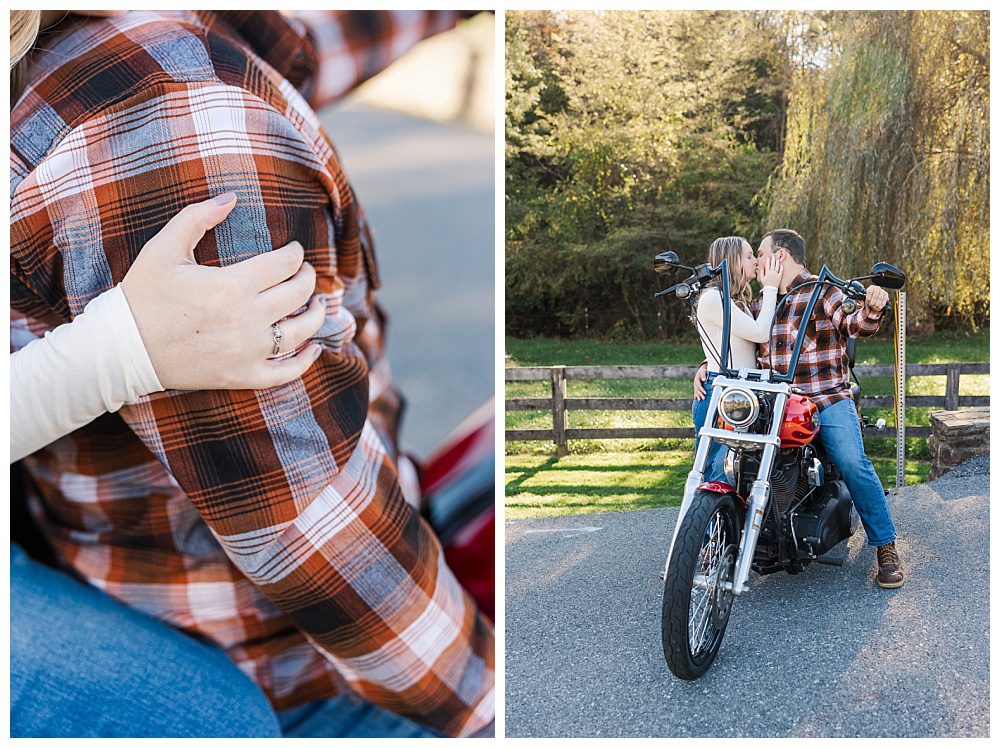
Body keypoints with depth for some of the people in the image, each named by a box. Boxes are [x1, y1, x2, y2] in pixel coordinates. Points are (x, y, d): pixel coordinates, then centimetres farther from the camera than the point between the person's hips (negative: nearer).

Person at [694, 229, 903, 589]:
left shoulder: (822, 291, 1)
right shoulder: (761, 302, 20)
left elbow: (853, 324, -13)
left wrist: (872, 309, -36)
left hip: (827, 399, -5)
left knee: (853, 465, -22)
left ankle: (886, 547, -7)